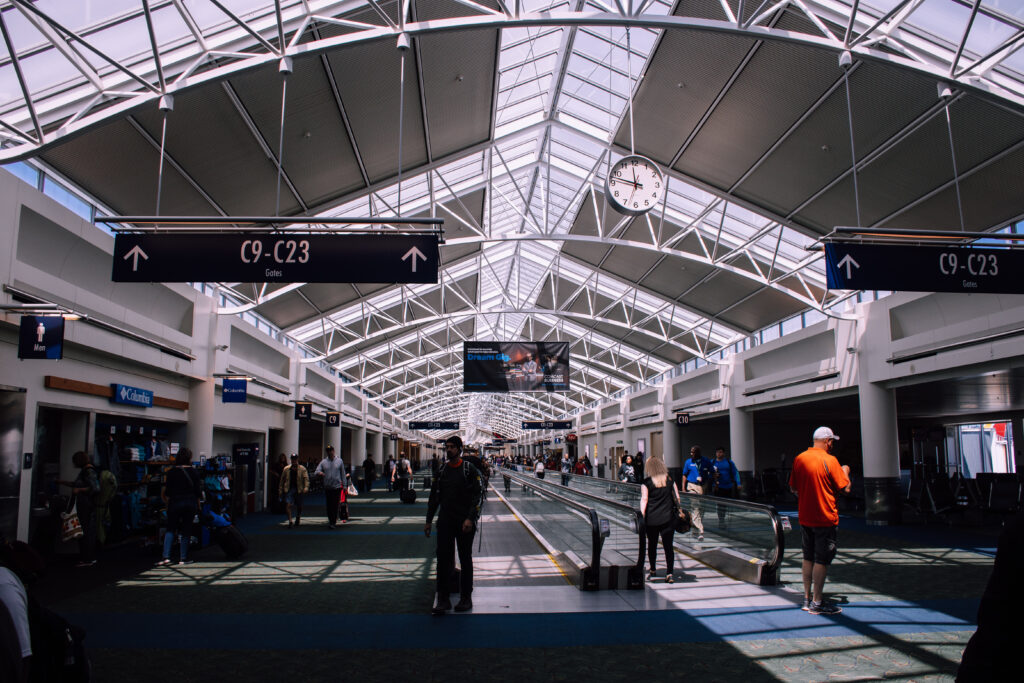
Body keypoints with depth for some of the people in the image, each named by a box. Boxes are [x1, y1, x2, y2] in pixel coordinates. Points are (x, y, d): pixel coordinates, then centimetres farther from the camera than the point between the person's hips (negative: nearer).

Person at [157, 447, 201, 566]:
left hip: (175, 503, -1)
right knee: (186, 530, 7)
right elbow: (197, 491, 2)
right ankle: (183, 558, 10)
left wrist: (168, 502, 14)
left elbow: (167, 492, -1)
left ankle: (166, 556, -6)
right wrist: (198, 506, 11)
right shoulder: (193, 472, 0)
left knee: (170, 529, 7)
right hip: (191, 503, 1)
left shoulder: (171, 472, -1)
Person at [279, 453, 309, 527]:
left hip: (298, 490, -1)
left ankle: (298, 519, 32)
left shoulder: (302, 469, 1)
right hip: (289, 489, 1)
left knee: (299, 507, 9)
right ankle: (290, 521, -9)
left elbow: (306, 479, -8)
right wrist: (280, 490, 9)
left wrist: (306, 487, -24)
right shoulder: (286, 469, 7)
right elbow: (282, 479, 12)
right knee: (288, 505, -14)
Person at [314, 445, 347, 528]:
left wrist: (344, 485, 6)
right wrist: (319, 473, -25)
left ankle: (333, 522, 1)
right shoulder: (323, 462, 6)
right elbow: (315, 473, -1)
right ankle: (330, 521, 21)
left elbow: (343, 473, 10)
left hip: (337, 486, -2)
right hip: (327, 487, 2)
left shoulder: (339, 461, 6)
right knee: (328, 505, 6)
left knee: (335, 505, -6)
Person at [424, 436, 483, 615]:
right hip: (445, 522, 3)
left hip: (465, 523, -3)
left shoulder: (471, 471, -4)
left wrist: (470, 518, -18)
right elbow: (434, 497, 16)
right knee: (443, 559, -1)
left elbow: (478, 496, -8)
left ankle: (466, 598, 17)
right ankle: (443, 599, 6)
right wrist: (428, 521, 13)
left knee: (465, 560, 6)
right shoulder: (441, 472, 9)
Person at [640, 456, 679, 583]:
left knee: (652, 545, 14)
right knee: (668, 546, 1)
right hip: (668, 518, 1)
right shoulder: (670, 480, 5)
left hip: (651, 519, -1)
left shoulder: (647, 482, -4)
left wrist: (642, 516, -8)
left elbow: (644, 499, -9)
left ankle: (652, 571, 27)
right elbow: (677, 498, 7)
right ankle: (669, 573, -6)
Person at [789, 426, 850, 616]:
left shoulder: (799, 459, 5)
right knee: (822, 560, 0)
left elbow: (793, 488, 11)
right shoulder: (829, 460, -14)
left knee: (808, 558, 15)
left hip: (804, 518, 6)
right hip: (825, 519, -6)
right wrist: (845, 471, 8)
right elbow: (846, 488, -9)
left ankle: (807, 598, 21)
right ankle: (817, 603, 3)